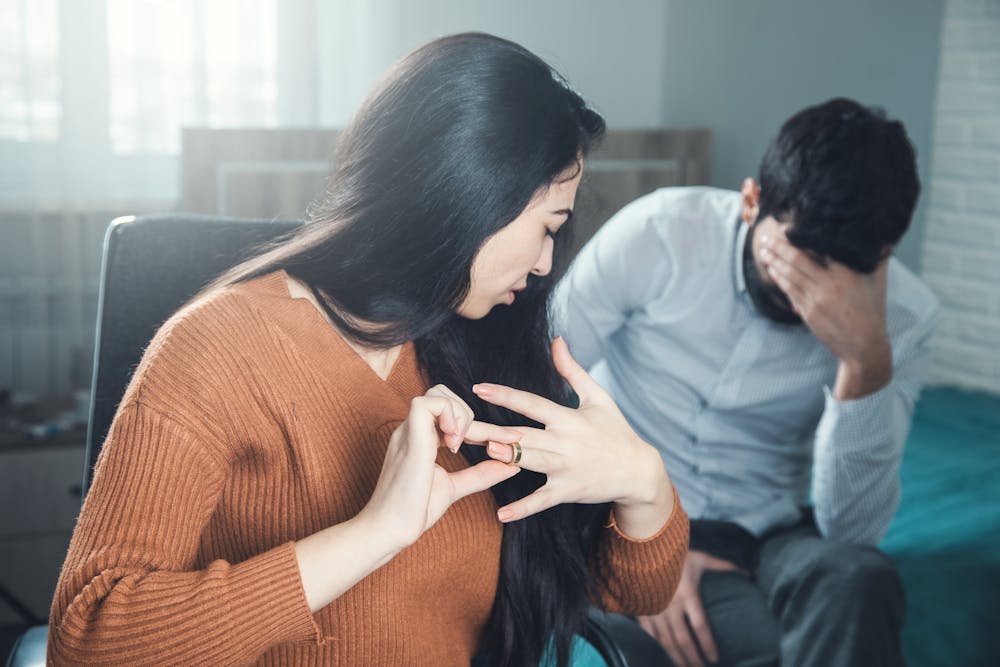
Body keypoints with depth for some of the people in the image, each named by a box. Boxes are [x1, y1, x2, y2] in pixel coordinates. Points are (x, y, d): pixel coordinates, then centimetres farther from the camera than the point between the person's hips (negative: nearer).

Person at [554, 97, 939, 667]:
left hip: (772, 532, 3)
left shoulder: (903, 316, -10)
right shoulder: (658, 234, -15)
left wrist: (867, 362, -30)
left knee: (858, 582, -32)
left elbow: (851, 528, -15)